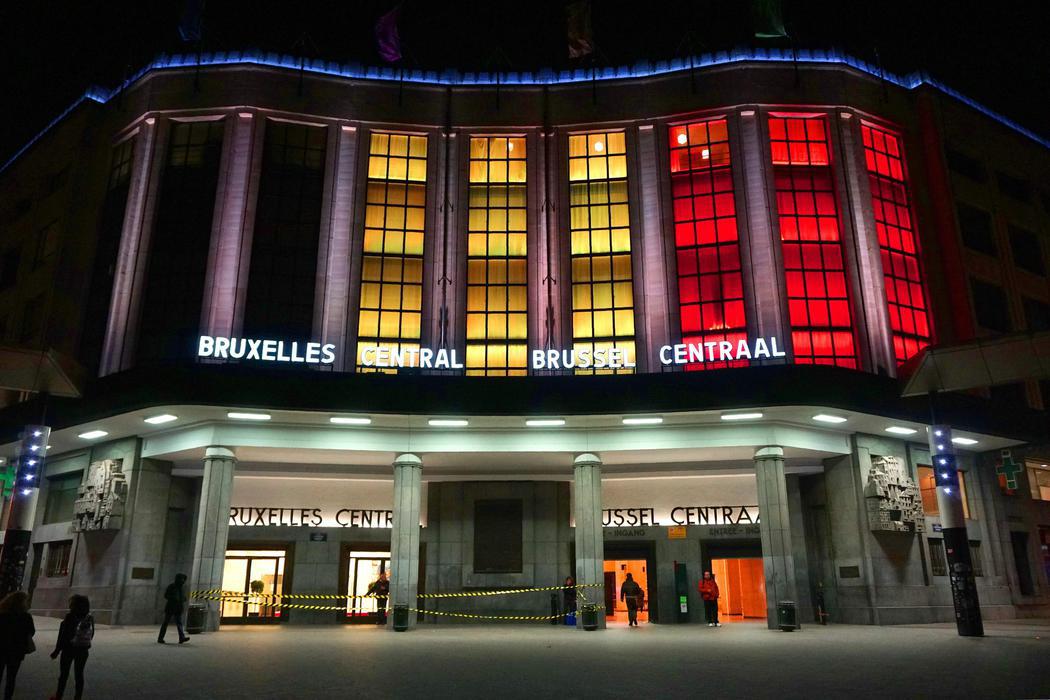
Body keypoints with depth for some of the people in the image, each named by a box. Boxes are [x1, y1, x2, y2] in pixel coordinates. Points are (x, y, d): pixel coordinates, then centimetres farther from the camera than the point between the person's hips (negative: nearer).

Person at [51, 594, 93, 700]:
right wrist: (85, 644, 15)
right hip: (83, 650, 4)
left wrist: (57, 651, -9)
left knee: (64, 673, 12)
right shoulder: (90, 618, -2)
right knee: (79, 674, 12)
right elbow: (91, 634, 4)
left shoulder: (70, 617, -17)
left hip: (69, 649, -4)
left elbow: (63, 635, -16)